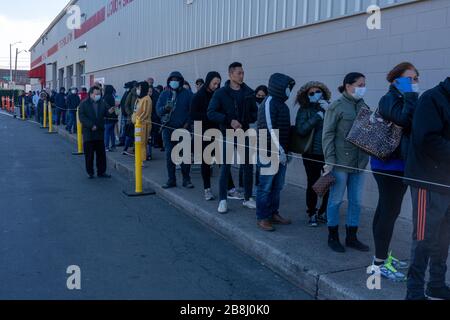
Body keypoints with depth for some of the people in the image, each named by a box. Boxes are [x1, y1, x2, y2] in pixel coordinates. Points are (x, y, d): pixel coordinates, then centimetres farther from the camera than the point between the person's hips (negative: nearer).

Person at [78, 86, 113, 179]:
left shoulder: (102, 103, 9)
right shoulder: (84, 104, -3)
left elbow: (105, 114, 6)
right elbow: (82, 117, -9)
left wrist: (109, 112, -17)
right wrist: (91, 125, -18)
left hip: (100, 133, 3)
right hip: (88, 133, -3)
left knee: (101, 154, 6)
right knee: (89, 154, 3)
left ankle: (101, 172, 15)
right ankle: (90, 172, 13)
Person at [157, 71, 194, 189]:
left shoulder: (187, 94, 4)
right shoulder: (164, 94, 11)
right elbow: (158, 110, 5)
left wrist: (187, 124, -8)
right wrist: (165, 108, -16)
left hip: (183, 128, -2)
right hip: (168, 128, 2)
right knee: (169, 155, 3)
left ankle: (186, 179, 8)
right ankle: (171, 180, 11)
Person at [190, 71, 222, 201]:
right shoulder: (199, 96, -2)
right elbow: (193, 115, -8)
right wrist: (209, 115, -19)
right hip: (204, 133, -2)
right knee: (206, 161, 5)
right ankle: (207, 189, 14)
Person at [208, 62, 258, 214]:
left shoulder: (249, 93, 4)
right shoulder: (221, 93, -4)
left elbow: (255, 113, 9)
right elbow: (211, 113, -10)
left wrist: (245, 121, -12)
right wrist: (229, 121, -21)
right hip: (227, 135, -3)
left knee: (248, 166, 7)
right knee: (226, 167, -1)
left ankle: (248, 198, 21)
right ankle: (223, 200, 9)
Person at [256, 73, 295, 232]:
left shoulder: (282, 104, 15)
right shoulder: (269, 103, -12)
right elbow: (269, 129, -19)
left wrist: (284, 150, 13)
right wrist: (279, 150, -21)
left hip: (281, 153, 9)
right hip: (269, 153, -9)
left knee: (277, 186, 15)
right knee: (266, 187, 0)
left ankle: (273, 213, 27)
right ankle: (262, 218, 8)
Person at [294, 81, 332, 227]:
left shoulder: (329, 107, 4)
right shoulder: (304, 110, 0)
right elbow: (300, 130, -13)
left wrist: (329, 111, -17)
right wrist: (318, 116, -14)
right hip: (312, 154, -2)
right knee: (313, 184, 2)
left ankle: (323, 212, 25)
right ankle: (312, 214, 21)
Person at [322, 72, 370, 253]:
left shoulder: (364, 107, 9)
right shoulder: (337, 107, -6)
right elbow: (328, 135, -8)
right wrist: (329, 161, -13)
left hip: (359, 163, 6)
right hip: (340, 162, -5)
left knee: (356, 202, 11)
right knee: (336, 200, 4)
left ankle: (351, 237, 24)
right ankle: (333, 237, 19)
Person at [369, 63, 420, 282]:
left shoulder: (404, 100, 15)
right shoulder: (390, 100, -12)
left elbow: (413, 127, 10)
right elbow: (406, 120, -30)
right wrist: (409, 95, -22)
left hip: (399, 165, 10)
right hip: (390, 165, -10)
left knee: (386, 210, 15)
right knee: (390, 212, -7)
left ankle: (383, 256, 26)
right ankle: (379, 264, 1)